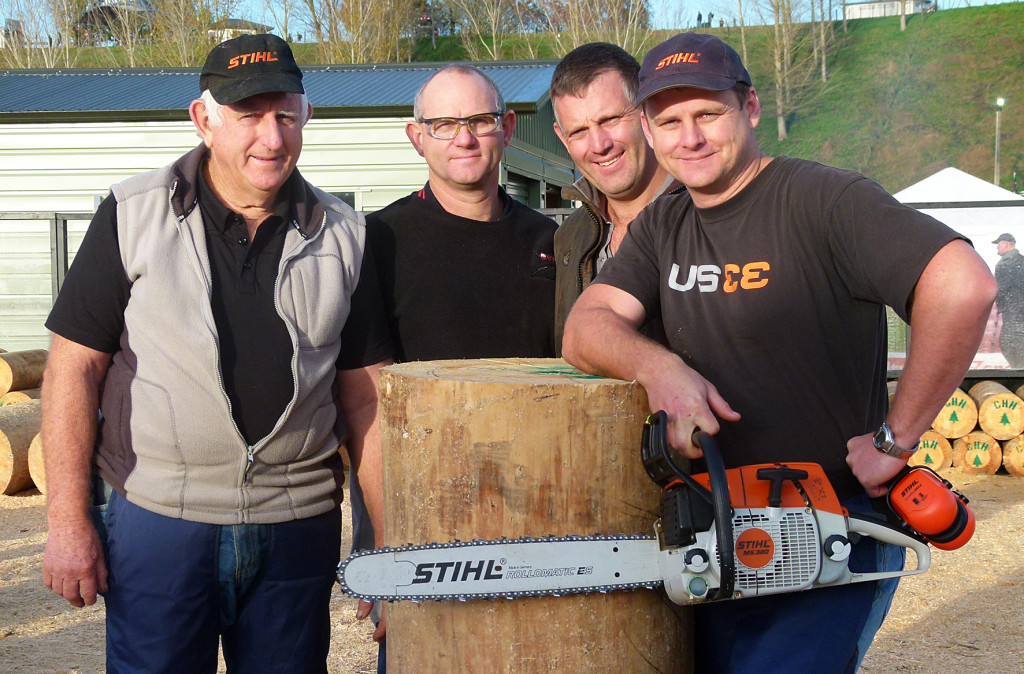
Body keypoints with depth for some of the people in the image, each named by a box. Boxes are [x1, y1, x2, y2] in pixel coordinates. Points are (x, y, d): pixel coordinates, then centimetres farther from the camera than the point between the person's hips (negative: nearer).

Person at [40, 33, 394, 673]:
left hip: (298, 525, 2)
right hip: (155, 517, -2)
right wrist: (68, 519, -8)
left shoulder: (343, 236, 4)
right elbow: (76, 366, -3)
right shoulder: (133, 216, -2)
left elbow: (364, 392, 6)